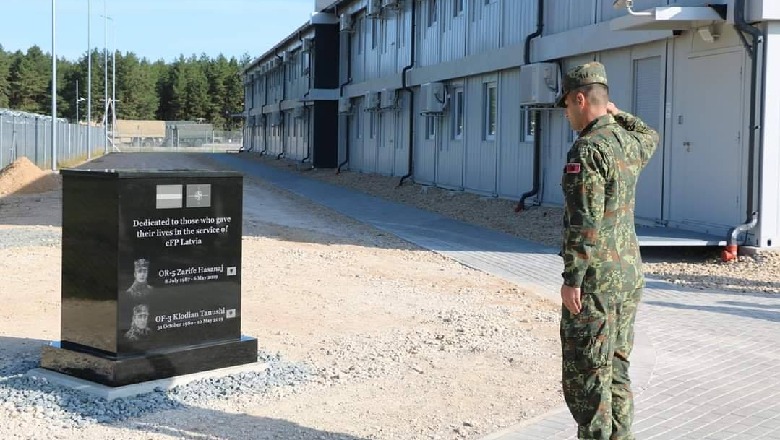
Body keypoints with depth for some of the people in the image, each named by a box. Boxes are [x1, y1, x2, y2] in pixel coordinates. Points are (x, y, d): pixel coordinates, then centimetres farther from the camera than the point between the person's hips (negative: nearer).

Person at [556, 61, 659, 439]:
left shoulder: (588, 149, -17)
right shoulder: (631, 144, 9)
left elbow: (584, 222, -22)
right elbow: (650, 136, 36)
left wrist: (572, 279, -19)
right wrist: (616, 113, 31)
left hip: (596, 279, -9)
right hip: (630, 273, 9)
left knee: (586, 374, -2)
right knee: (616, 368, 15)